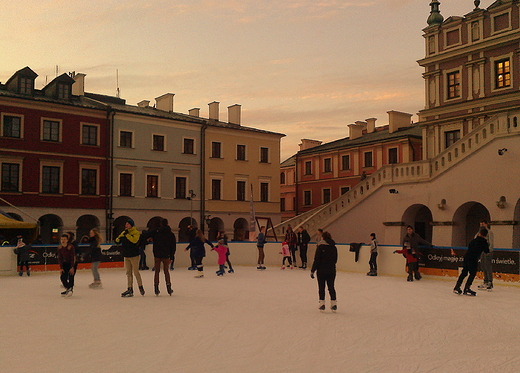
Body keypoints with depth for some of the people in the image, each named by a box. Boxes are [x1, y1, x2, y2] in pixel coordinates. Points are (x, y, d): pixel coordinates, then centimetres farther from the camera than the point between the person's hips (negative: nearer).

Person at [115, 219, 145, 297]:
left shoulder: (136, 232, -7)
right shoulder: (123, 232, 13)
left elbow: (134, 240, -24)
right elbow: (117, 241, 10)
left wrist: (127, 234, -24)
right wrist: (118, 239, -12)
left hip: (134, 256, -7)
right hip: (126, 255, 7)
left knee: (136, 272, -2)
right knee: (128, 273, 9)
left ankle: (140, 287, 13)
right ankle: (130, 289, 13)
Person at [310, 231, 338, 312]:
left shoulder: (320, 247, -11)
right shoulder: (334, 247, 3)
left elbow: (316, 260, -12)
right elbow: (335, 260, 9)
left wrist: (312, 271, -8)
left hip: (321, 270, -4)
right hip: (332, 270, 4)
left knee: (321, 287, 6)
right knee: (331, 287, 12)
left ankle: (322, 304, 5)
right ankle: (334, 304, 12)